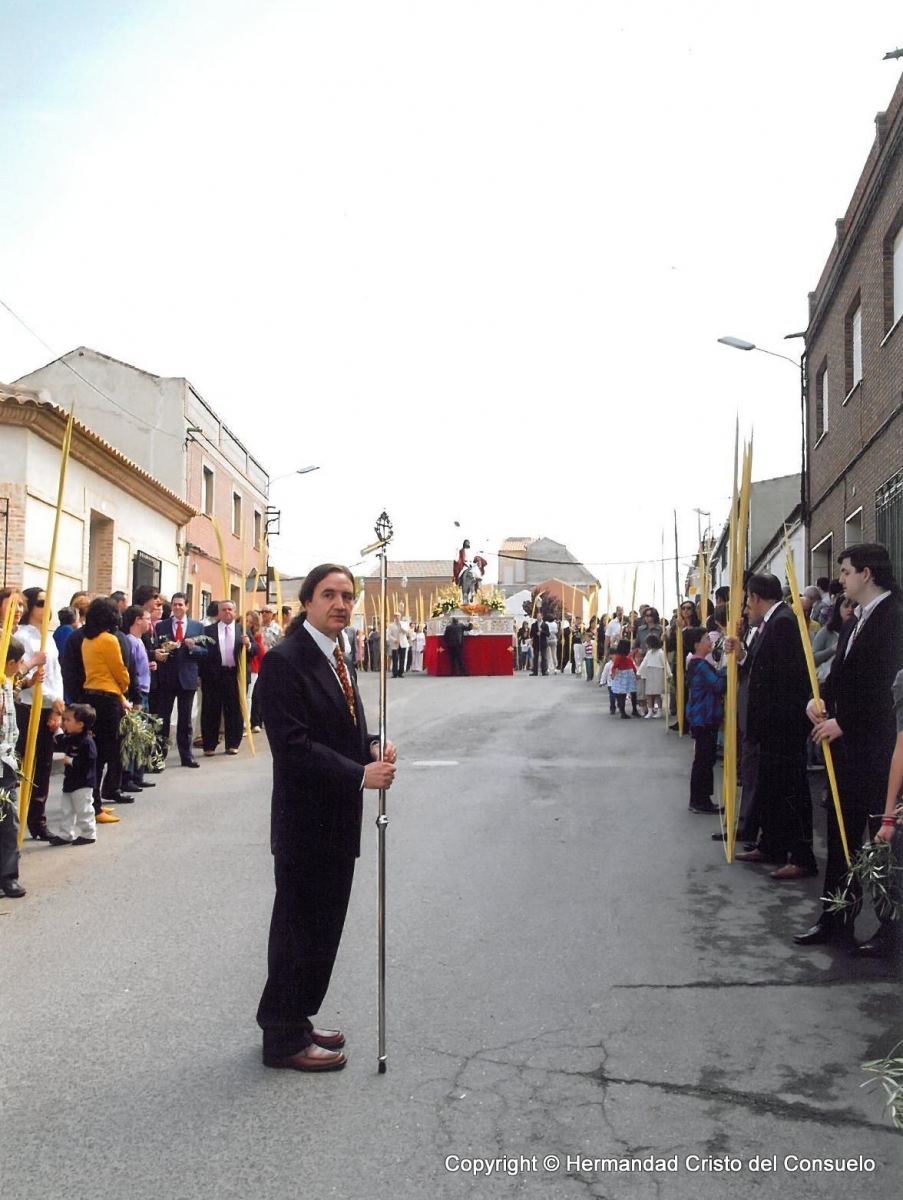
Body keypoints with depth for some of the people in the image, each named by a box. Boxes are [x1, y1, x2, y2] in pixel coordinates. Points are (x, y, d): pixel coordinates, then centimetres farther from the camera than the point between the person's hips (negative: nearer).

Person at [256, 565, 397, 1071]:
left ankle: (296, 1021, 30)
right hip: (305, 822, -9)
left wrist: (373, 747, -2)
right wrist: (360, 775, -23)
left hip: (339, 820, 9)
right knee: (299, 927, 2)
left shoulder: (338, 659, 13)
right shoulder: (285, 660, -16)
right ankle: (284, 1038, 16)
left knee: (324, 925, 16)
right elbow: (292, 745, -23)